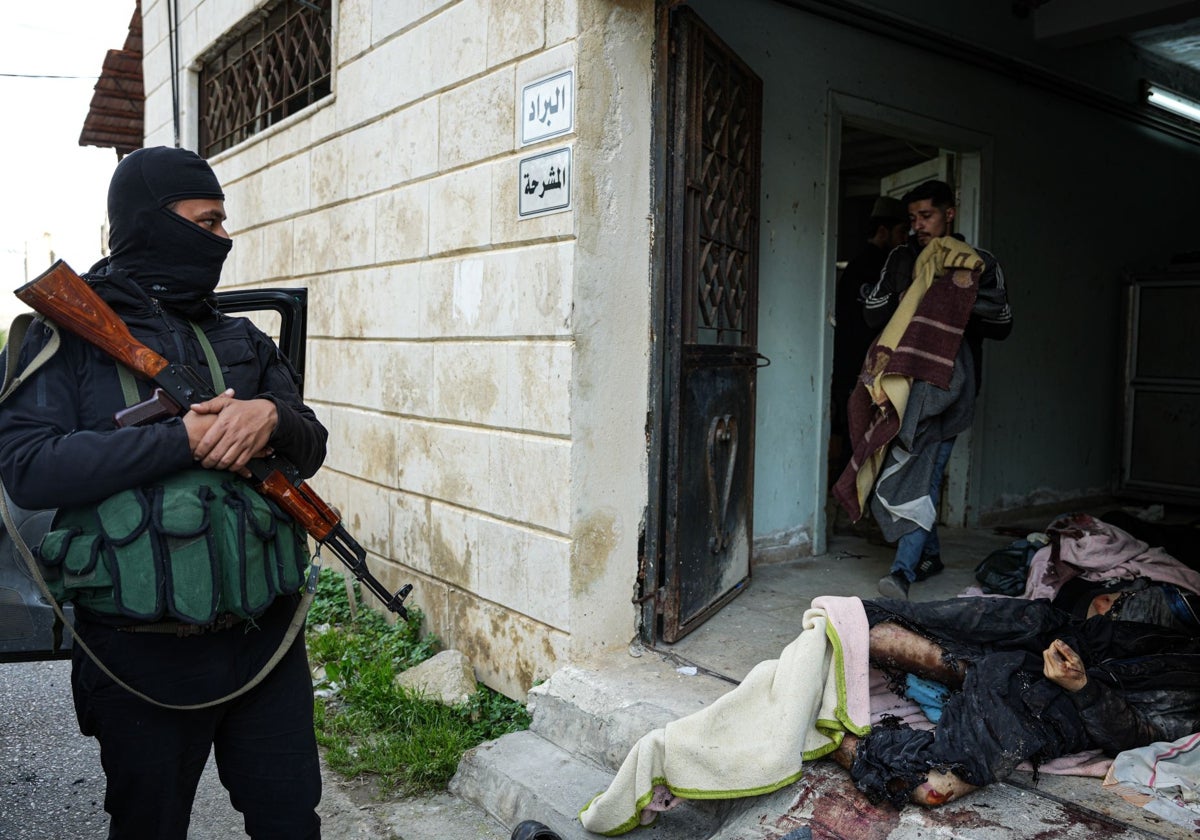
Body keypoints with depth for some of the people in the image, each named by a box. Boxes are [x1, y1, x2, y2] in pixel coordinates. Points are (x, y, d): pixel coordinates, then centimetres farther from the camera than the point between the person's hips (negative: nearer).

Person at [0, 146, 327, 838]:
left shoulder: (242, 339, 10)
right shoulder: (66, 334, -2)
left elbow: (312, 448, 7)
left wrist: (273, 417, -16)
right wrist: (181, 441, -20)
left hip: (265, 639, 3)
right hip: (143, 658, -3)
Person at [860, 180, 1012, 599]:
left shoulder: (981, 265, 4)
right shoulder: (900, 258, 13)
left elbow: (1002, 325, 3)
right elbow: (872, 312, 12)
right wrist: (902, 301, -7)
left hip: (949, 379, -4)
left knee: (926, 472, -13)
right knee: (898, 467, 6)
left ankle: (903, 570, -16)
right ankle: (929, 554, 24)